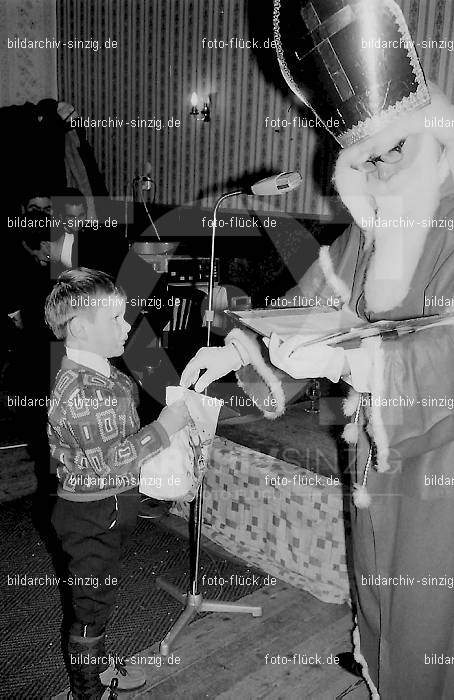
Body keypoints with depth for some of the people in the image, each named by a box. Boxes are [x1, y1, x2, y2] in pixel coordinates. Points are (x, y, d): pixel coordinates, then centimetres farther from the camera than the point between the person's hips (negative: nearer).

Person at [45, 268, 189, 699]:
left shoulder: (108, 376, 4)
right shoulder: (77, 390, -28)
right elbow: (111, 458, -29)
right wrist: (166, 426, -24)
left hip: (111, 512, 9)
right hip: (90, 516, -9)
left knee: (100, 593, 27)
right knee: (90, 603, 9)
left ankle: (98, 662, 48)